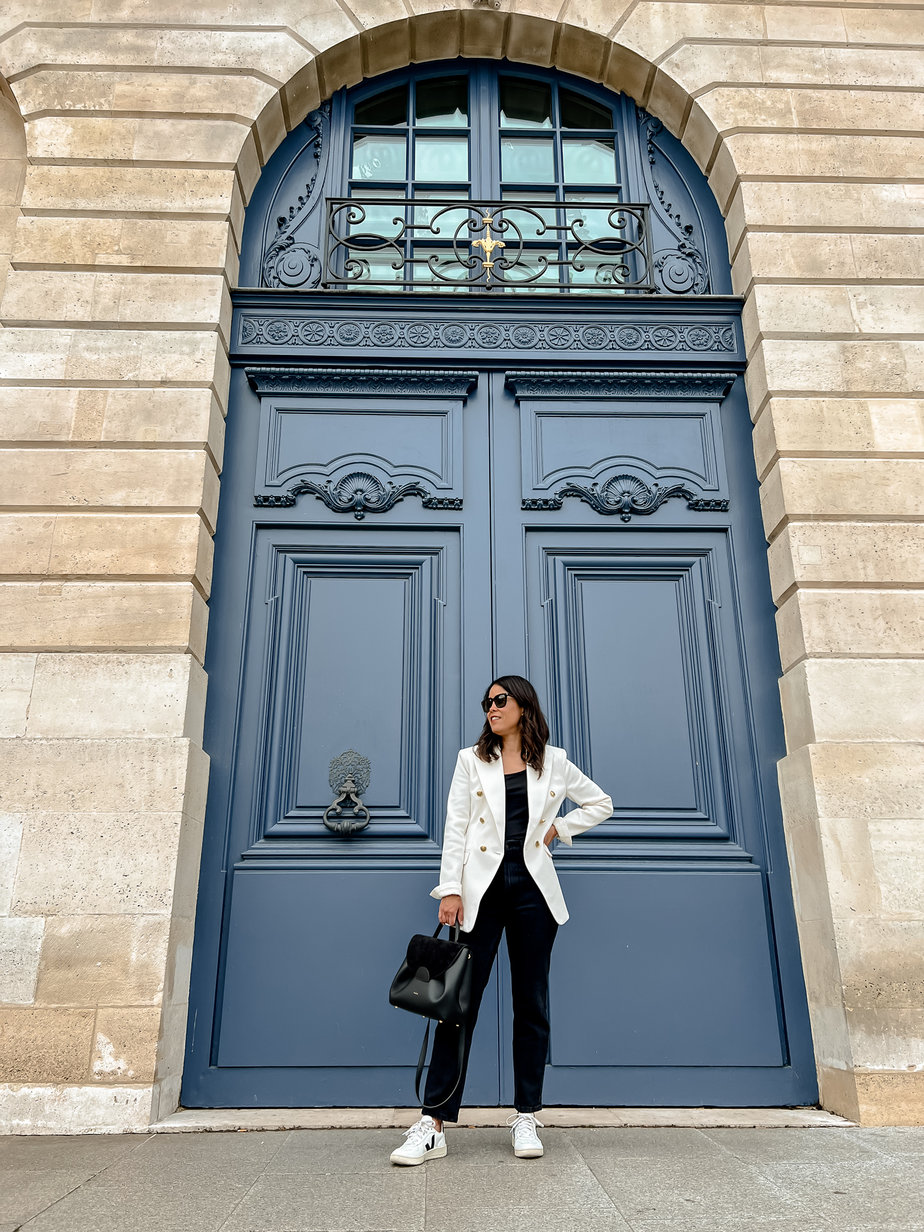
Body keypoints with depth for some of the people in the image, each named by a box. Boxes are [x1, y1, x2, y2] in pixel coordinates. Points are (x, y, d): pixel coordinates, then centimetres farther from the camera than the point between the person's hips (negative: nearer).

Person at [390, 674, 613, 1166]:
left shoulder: (554, 762, 10)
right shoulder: (471, 760, 9)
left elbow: (601, 803, 19)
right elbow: (455, 827, 3)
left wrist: (557, 828, 7)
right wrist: (451, 889, -6)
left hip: (532, 889, 1)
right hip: (482, 886, -1)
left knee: (531, 1002, 6)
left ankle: (526, 1118, 18)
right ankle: (432, 1123, 2)